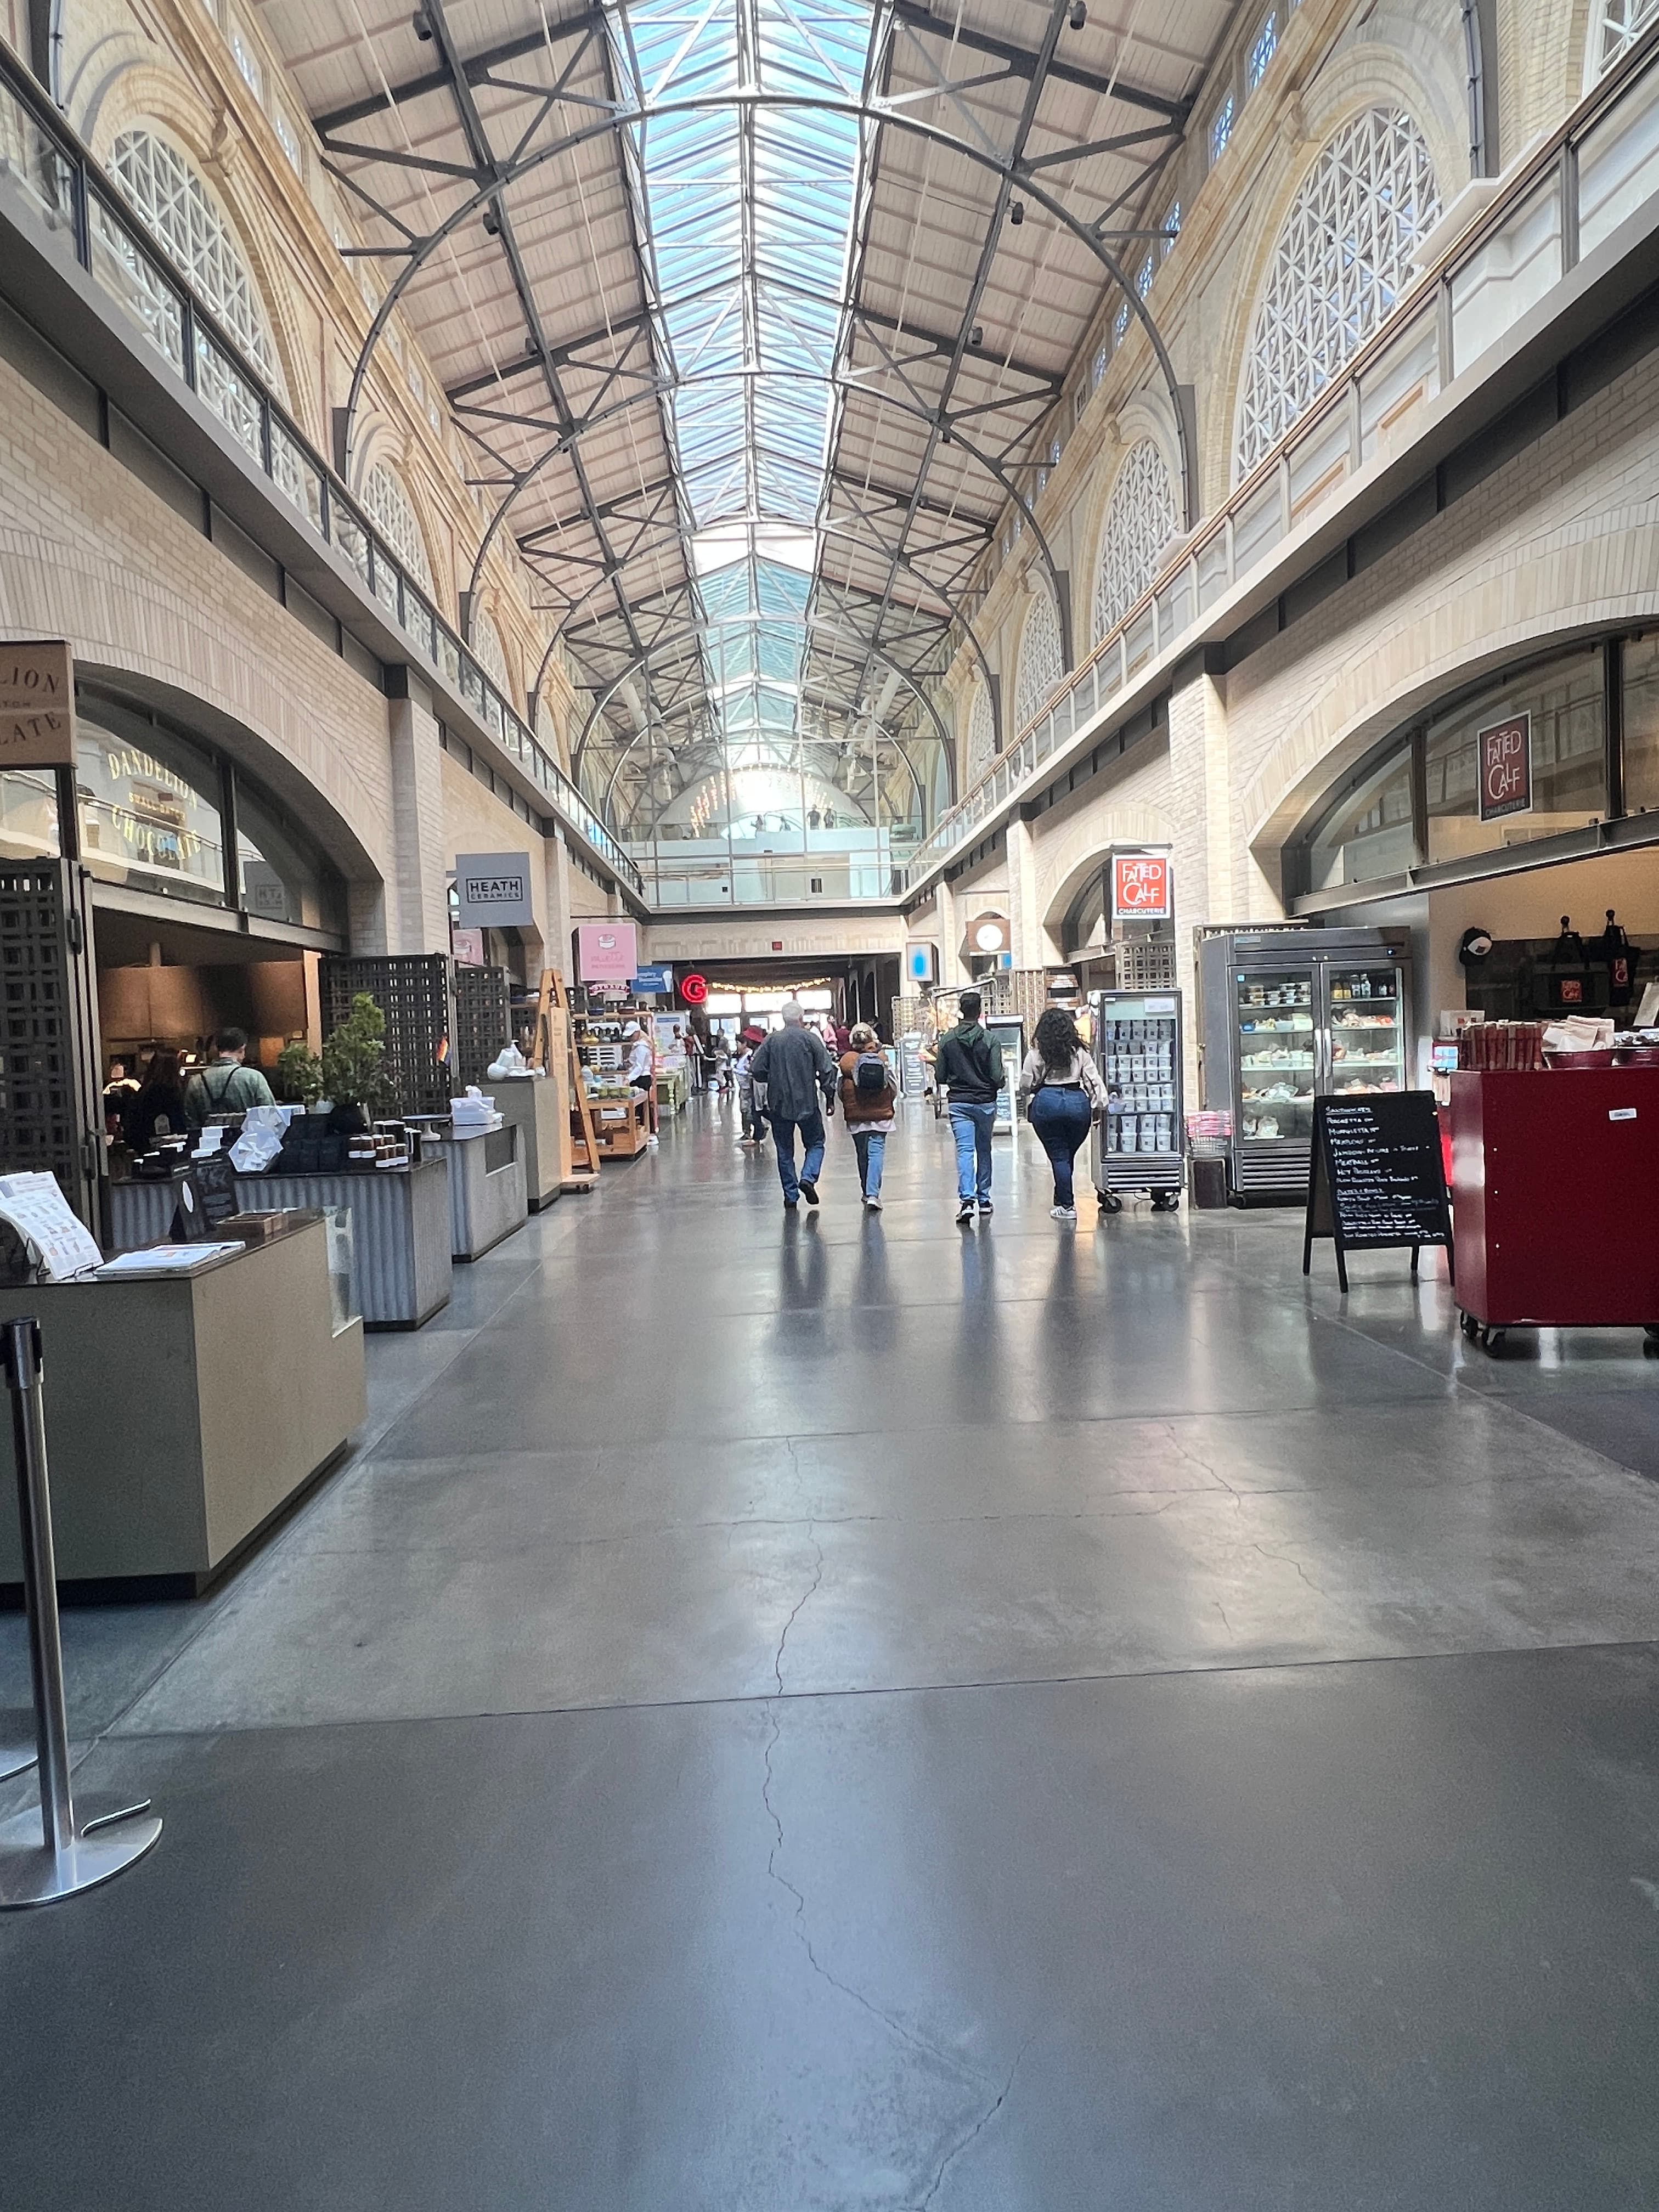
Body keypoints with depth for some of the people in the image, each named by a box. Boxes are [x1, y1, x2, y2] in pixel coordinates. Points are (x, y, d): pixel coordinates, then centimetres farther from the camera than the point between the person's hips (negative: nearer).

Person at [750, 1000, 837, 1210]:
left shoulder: (771, 1040, 0)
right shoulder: (810, 1038, -5)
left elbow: (756, 1070, -1)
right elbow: (826, 1070, -8)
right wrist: (829, 1097, 2)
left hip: (779, 1104, 2)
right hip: (807, 1103, -2)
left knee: (785, 1151, 11)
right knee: (815, 1143, 15)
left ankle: (791, 1195, 12)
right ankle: (808, 1178, -8)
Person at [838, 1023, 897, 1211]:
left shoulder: (847, 1060, -8)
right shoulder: (882, 1060, -6)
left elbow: (840, 1091, -2)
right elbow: (894, 1090, 1)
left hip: (856, 1118, 1)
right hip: (881, 1116, -1)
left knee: (862, 1155, 15)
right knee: (877, 1153, -2)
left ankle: (867, 1193, 27)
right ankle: (873, 1194, -15)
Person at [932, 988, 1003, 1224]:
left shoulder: (947, 1040, -3)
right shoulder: (990, 1040, -8)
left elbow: (940, 1078, -1)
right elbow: (998, 1077, -11)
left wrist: (937, 1060, 20)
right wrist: (998, 1084, 11)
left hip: (958, 1104, 0)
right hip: (985, 1103, 0)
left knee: (964, 1150, -4)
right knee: (984, 1150, 15)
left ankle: (966, 1199, -20)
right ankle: (984, 1199, 22)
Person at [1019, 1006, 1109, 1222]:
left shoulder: (1037, 1052, -1)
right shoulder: (1080, 1051, 5)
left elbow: (1025, 1085, 1)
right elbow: (1094, 1079, 5)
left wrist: (1029, 1106, 18)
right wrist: (1100, 1104, 11)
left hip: (1047, 1102, -2)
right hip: (1077, 1101, 2)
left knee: (1058, 1156, 4)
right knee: (1068, 1155, 15)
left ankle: (1066, 1206, 5)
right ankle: (1062, 1200, 25)